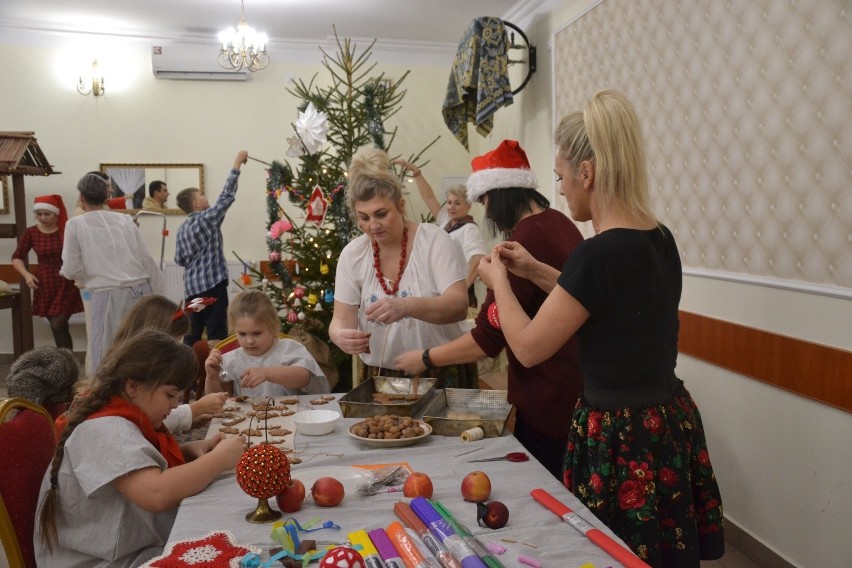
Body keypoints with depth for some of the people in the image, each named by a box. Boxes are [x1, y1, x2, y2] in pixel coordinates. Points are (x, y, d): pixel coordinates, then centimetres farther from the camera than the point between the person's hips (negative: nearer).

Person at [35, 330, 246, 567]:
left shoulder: (122, 420, 5)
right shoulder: (107, 431, -24)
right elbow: (157, 493, -37)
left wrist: (190, 450, 1)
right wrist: (219, 459, -23)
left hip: (141, 547, 9)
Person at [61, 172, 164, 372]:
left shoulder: (76, 224, 2)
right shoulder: (125, 219, 10)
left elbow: (72, 270, 0)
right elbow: (148, 260, 9)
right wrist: (157, 297, 16)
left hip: (108, 296, -4)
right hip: (140, 292, 4)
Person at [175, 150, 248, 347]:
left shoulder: (182, 228, 12)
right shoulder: (208, 218, -8)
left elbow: (179, 260, 11)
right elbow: (227, 195, -10)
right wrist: (237, 165, -6)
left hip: (192, 286, 8)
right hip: (212, 283, -8)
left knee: (192, 333, 12)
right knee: (217, 334, -4)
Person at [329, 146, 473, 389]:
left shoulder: (434, 240, -8)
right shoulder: (351, 254, 2)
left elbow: (459, 305, -18)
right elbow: (341, 320, 0)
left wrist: (405, 306, -34)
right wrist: (341, 336, -24)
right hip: (380, 376, 3)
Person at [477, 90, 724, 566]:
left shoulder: (601, 251, -23)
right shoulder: (659, 239, 2)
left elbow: (529, 347, -15)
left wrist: (498, 280, 1)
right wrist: (536, 270, 18)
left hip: (620, 437, -8)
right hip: (670, 422, 8)